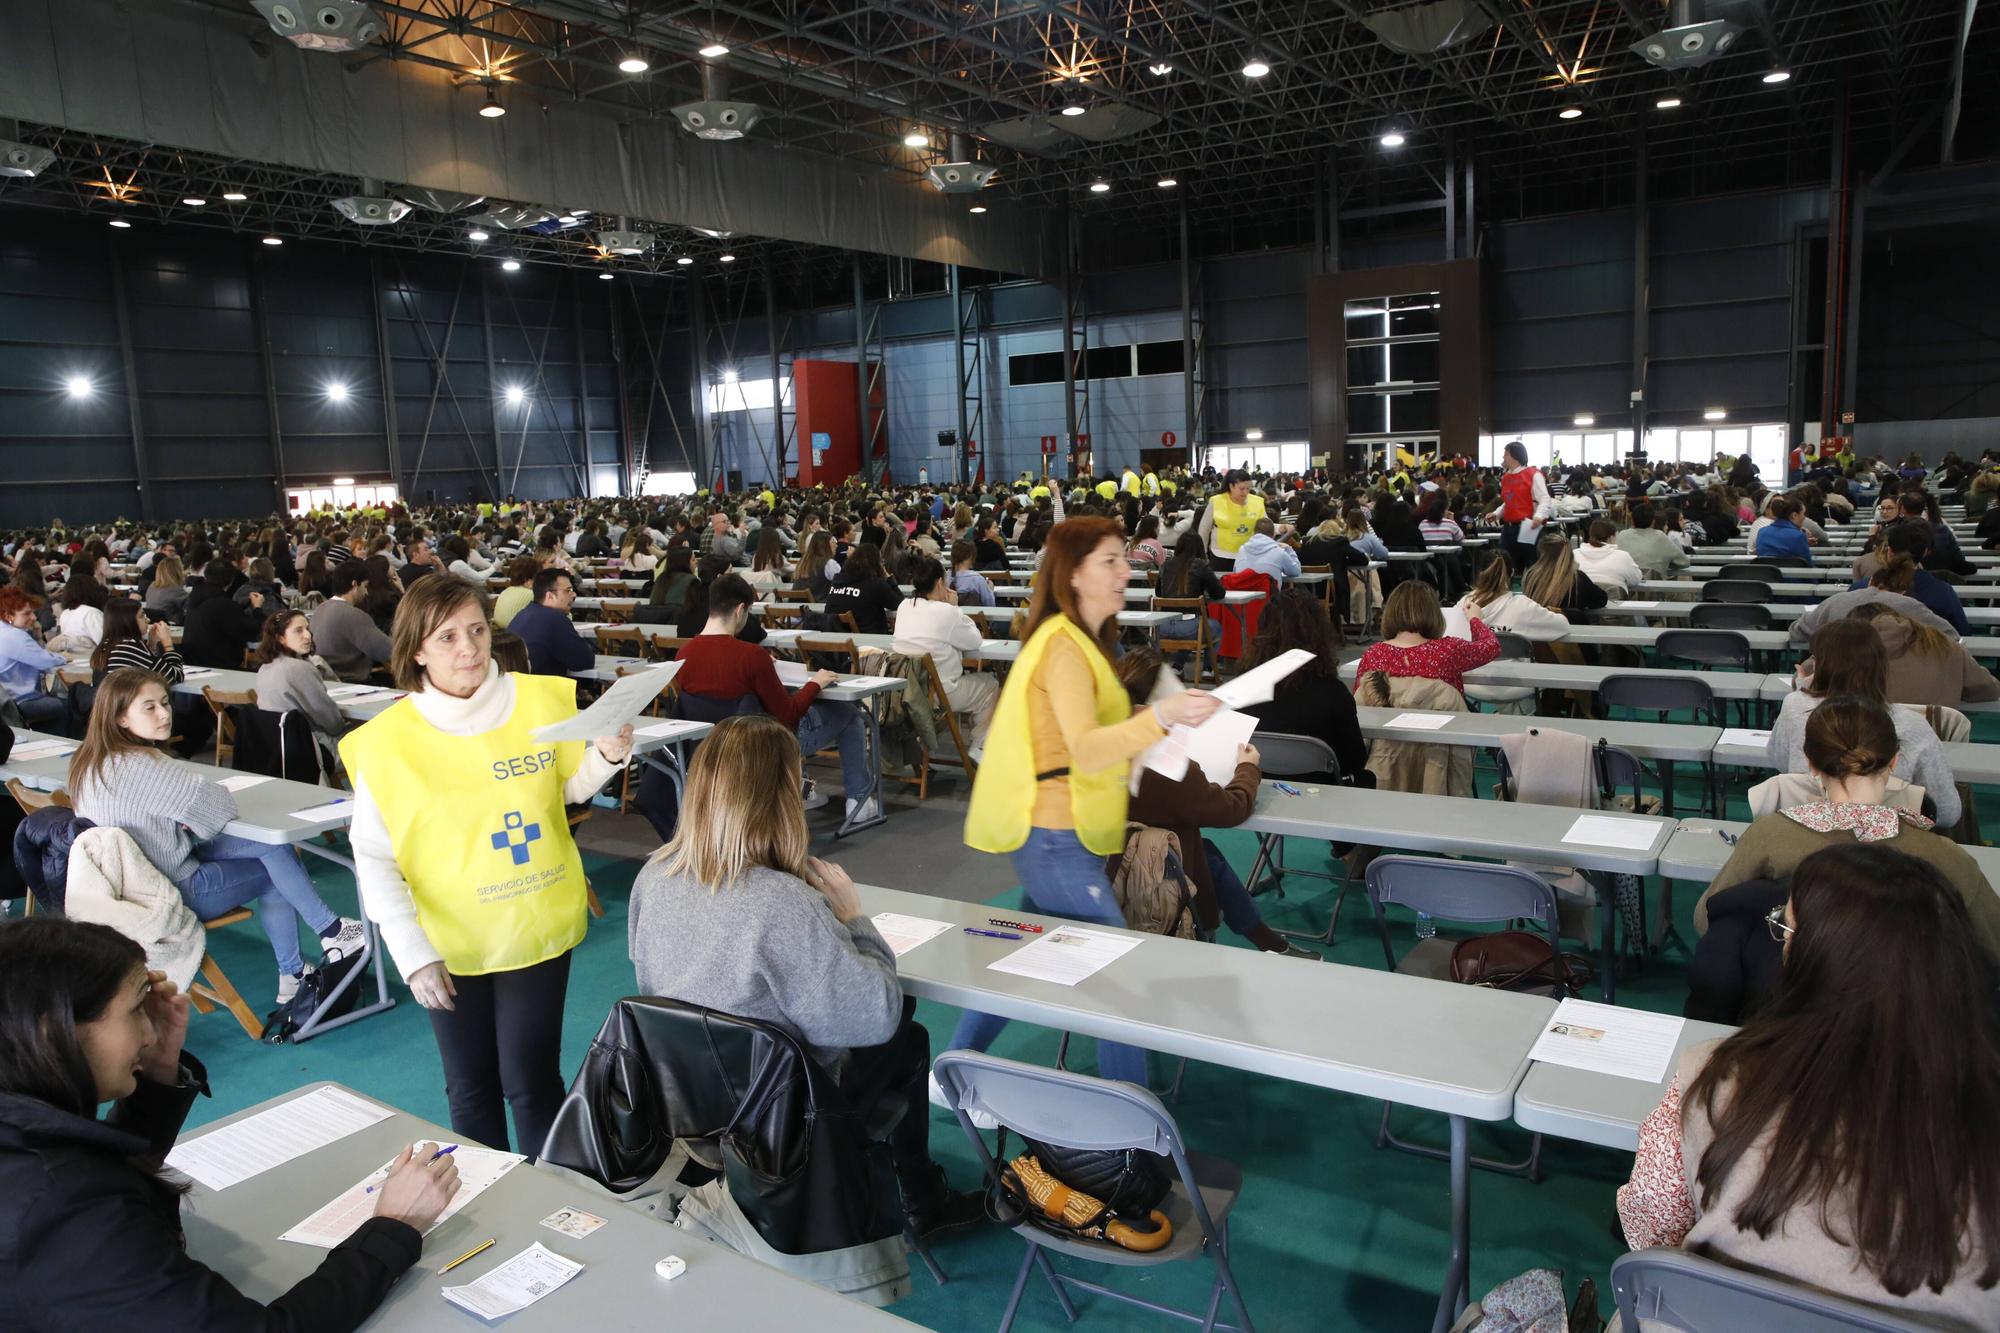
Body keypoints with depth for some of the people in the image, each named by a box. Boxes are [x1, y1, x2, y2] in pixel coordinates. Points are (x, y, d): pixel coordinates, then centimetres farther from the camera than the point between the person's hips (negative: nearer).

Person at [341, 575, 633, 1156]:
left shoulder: (541, 699, -7)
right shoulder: (385, 740, -12)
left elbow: (568, 787, 9)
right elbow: (374, 859, -8)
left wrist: (605, 756, -12)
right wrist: (413, 955, -13)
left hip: (536, 928, 0)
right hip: (448, 943, 0)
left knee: (530, 1081, 4)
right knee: (470, 1086, 16)